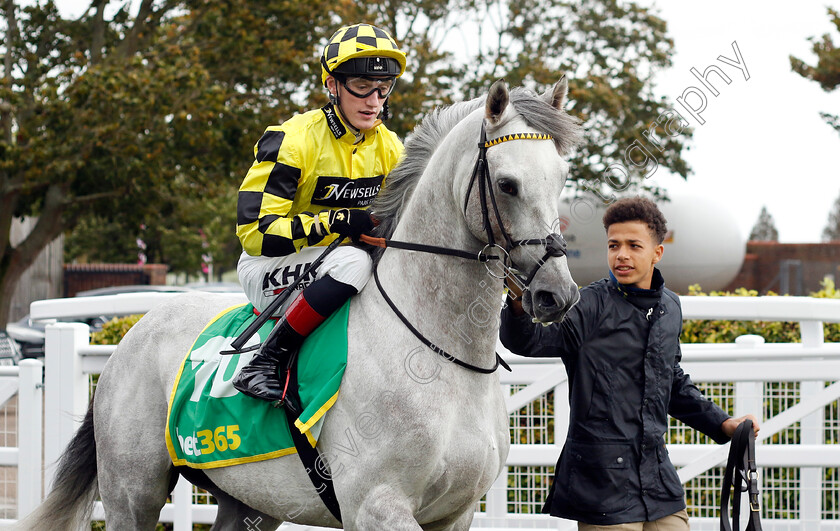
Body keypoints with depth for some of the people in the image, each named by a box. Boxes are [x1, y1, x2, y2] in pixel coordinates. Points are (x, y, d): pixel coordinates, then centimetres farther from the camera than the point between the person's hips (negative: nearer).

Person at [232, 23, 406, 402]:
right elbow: (256, 232, -24)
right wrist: (343, 223, -29)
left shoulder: (389, 148, 3)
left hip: (337, 262, 7)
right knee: (352, 262, -36)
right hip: (268, 270, -7)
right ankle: (263, 364, -32)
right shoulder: (294, 140, -18)